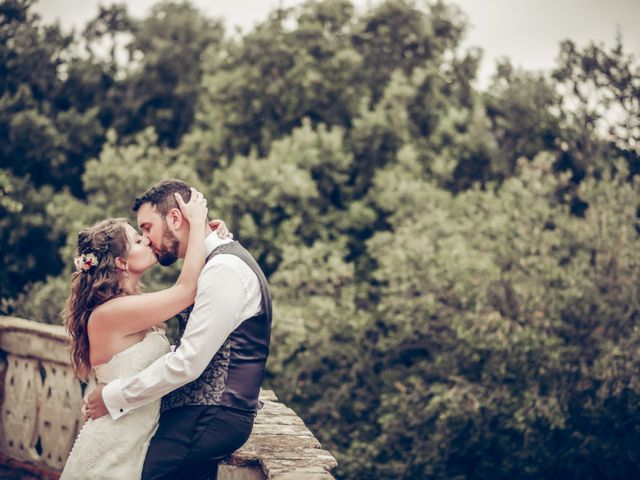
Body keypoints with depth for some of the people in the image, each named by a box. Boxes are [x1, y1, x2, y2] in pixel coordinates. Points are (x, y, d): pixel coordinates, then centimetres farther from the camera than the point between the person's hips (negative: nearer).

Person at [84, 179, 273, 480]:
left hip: (209, 419, -9)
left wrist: (113, 397, -12)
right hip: (202, 412, 9)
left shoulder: (224, 269, -15)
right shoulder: (218, 262, 17)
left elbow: (189, 363, -20)